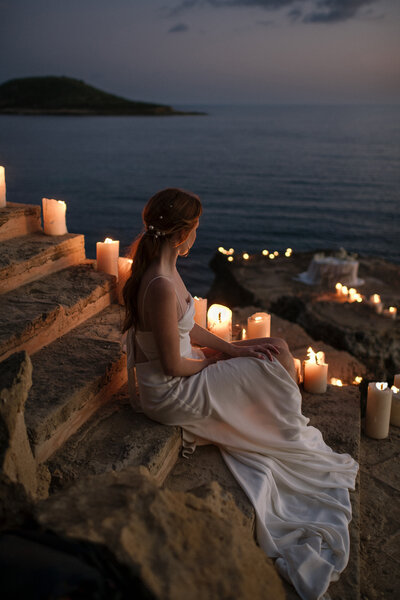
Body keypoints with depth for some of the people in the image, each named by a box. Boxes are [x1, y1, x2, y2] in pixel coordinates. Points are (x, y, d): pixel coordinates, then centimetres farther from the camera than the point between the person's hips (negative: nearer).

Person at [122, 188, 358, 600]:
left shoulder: (161, 269, 1)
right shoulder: (162, 286, -31)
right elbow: (173, 365, -25)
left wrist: (230, 348, 0)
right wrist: (214, 361, -7)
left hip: (179, 374, 10)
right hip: (169, 393, -10)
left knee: (277, 348, 7)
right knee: (272, 368, -5)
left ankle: (290, 434, 21)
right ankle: (292, 440, 24)